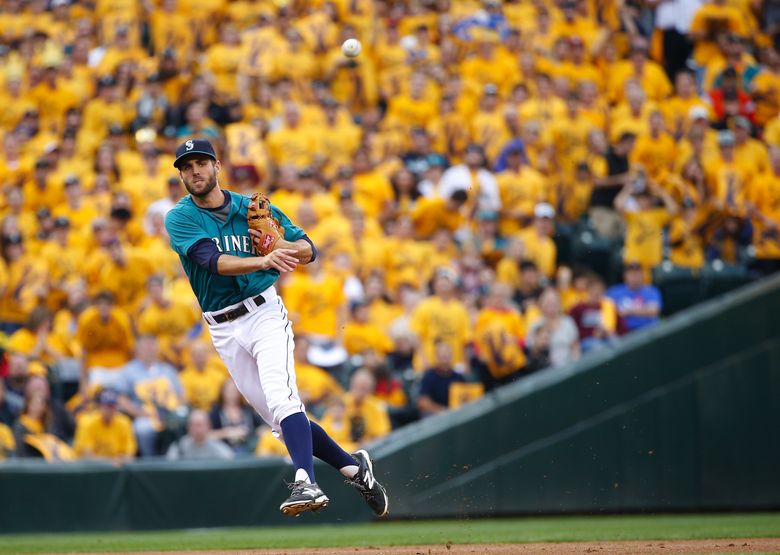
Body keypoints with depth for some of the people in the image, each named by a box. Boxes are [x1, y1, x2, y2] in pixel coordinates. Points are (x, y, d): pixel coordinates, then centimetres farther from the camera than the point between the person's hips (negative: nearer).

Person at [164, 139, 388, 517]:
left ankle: (306, 483, -38)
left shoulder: (253, 209, 4)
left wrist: (278, 245, -14)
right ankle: (353, 467, 21)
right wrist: (264, 261, -37)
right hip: (224, 330, 2)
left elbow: (308, 251, 9)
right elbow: (213, 260, -21)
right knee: (280, 418, 6)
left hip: (264, 313, -2)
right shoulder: (179, 219, -3)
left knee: (280, 397, -26)